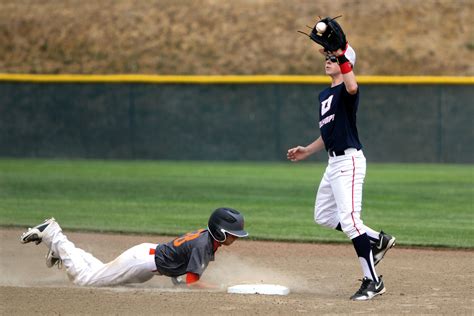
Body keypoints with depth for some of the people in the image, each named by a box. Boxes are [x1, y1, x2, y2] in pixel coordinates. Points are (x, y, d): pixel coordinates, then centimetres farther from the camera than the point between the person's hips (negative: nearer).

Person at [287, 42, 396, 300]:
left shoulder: (345, 91, -11)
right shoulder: (325, 95, 18)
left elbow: (352, 87, -39)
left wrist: (341, 56, -38)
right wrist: (306, 151, 21)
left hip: (349, 160, -10)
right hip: (334, 162, 10)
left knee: (349, 220, -16)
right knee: (323, 216, 18)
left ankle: (373, 281, -12)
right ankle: (378, 240, 25)